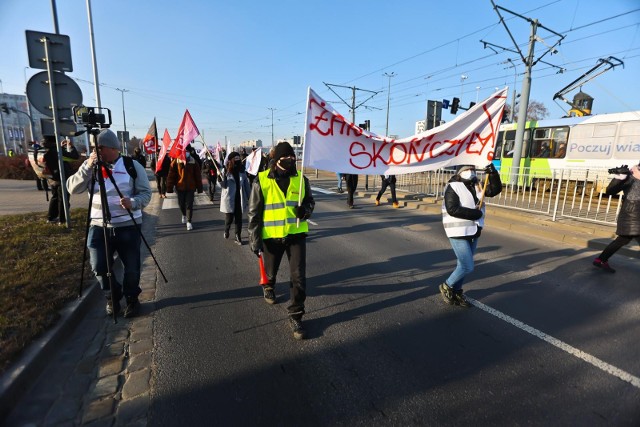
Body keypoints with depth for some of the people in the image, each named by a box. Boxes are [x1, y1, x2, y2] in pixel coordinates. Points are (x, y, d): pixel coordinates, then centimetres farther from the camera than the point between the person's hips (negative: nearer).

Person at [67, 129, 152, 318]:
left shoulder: (132, 166, -3)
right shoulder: (92, 167, 5)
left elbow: (146, 192, -4)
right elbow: (73, 188, -6)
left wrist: (133, 202, -25)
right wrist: (87, 165, -18)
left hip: (128, 226, -2)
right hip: (98, 226, 3)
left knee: (131, 268, 6)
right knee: (99, 267, 5)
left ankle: (131, 298, 30)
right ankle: (112, 297, 31)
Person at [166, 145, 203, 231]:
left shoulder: (194, 162, -3)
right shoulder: (176, 161, -4)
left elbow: (198, 176, 0)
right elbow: (171, 175, -4)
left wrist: (199, 188, 0)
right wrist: (170, 188, -6)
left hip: (191, 187, -1)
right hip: (180, 187, 1)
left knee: (189, 205, 0)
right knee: (181, 204, 16)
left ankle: (189, 222, 10)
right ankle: (184, 215, 45)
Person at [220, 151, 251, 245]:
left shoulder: (242, 171, 5)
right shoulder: (225, 170, -4)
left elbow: (246, 185, 8)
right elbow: (223, 185, -7)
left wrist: (249, 197, 6)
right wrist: (220, 178, -27)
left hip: (239, 198, 3)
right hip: (229, 199, -3)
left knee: (239, 219, 4)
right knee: (229, 218, 4)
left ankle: (238, 236, 14)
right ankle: (226, 230, 34)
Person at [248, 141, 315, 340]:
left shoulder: (301, 179, -2)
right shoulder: (261, 181, -10)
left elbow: (310, 201, 11)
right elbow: (254, 213, -6)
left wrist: (306, 210, -13)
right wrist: (255, 240, -9)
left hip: (296, 234, 1)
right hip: (271, 236, -1)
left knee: (298, 276, -2)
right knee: (270, 270, 21)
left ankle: (295, 316, 15)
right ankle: (268, 286, 58)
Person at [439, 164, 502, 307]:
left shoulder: (477, 186, 10)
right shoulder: (453, 187, -13)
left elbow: (495, 189, 4)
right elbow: (453, 209, -23)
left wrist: (493, 173, -10)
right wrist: (475, 213, -18)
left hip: (473, 232, 8)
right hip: (459, 233, -8)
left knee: (463, 265, 16)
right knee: (467, 267, -7)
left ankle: (456, 292, 31)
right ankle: (446, 286, 15)